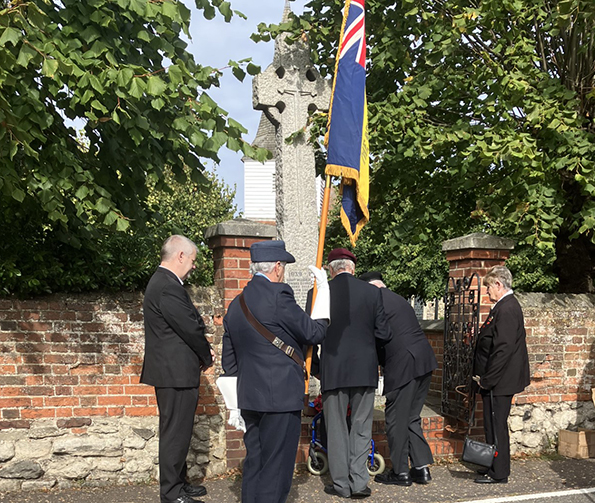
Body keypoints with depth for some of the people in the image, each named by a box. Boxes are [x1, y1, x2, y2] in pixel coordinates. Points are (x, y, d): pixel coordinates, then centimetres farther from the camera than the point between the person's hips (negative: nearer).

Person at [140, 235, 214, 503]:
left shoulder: (163, 282, 14)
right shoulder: (168, 288, -21)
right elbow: (191, 329, -19)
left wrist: (203, 351, 6)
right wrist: (207, 357, -3)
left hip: (173, 371, 11)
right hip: (176, 373, -11)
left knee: (178, 431, 19)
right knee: (176, 433, -3)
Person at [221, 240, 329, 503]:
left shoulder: (236, 304, 11)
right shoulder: (277, 295, -14)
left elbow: (229, 361, 16)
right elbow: (315, 333, -7)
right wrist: (324, 291, 4)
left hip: (249, 397, 8)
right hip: (281, 396, -8)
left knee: (254, 464, 16)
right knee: (275, 469, -1)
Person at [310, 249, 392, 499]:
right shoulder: (372, 292, -1)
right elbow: (383, 334, 0)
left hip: (333, 369, -1)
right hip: (364, 369, 1)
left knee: (336, 428, 9)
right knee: (361, 427, 11)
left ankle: (341, 484, 14)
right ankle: (358, 481, 8)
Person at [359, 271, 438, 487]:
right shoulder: (398, 299, 22)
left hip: (402, 365, -9)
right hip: (425, 361, 9)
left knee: (396, 419, 4)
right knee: (411, 418, 17)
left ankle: (400, 472, 12)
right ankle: (421, 468, 18)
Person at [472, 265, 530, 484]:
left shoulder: (506, 309, -20)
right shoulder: (507, 305, 13)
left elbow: (503, 349, -25)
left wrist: (486, 380, -19)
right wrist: (484, 377, 18)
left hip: (499, 382, -10)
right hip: (497, 380, 10)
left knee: (496, 426, -1)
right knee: (493, 425, 17)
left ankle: (498, 474, 8)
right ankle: (495, 467, 28)